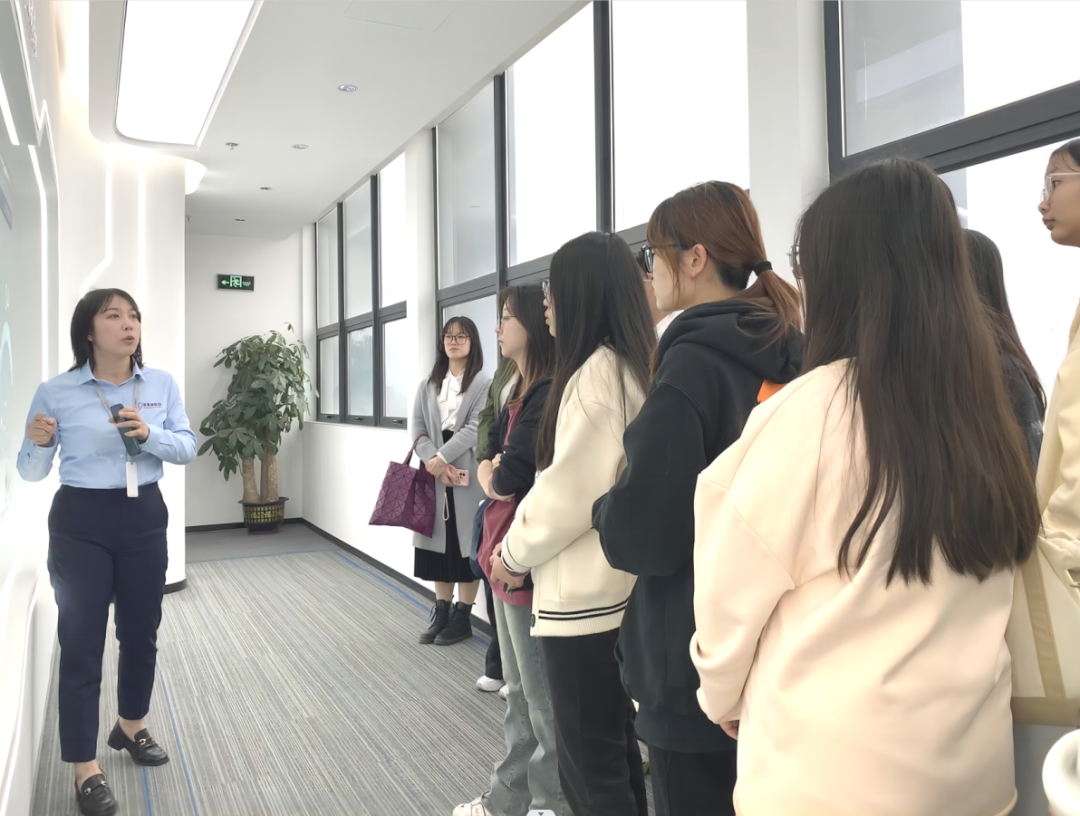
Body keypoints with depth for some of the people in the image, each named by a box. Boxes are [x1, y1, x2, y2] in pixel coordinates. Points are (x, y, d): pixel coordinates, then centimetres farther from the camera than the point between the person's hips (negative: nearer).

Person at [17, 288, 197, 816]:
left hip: (145, 519, 3)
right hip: (80, 524, -3)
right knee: (81, 642, 2)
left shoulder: (163, 384, 0)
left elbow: (187, 447, -1)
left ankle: (131, 727, 40)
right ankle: (85, 770, 15)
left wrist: (149, 435, -20)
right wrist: (38, 443, -24)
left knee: (141, 633, 16)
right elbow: (31, 473, -3)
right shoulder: (55, 392, -7)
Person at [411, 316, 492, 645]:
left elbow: (475, 429, -11)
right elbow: (418, 430, 5)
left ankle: (462, 616, 11)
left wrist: (442, 457, -17)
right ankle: (441, 611, 19)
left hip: (468, 476, -4)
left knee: (465, 544, 1)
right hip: (435, 475, 4)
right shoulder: (428, 385, 14)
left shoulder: (484, 383, -2)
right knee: (438, 543, 8)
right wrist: (436, 464, -11)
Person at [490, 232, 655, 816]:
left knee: (589, 765, 3)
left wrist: (514, 552, -4)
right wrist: (523, 547, 12)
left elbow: (570, 490, -20)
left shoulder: (596, 370, -17)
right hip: (614, 590, 10)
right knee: (615, 751, 20)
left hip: (582, 598, -10)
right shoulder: (629, 365, 12)